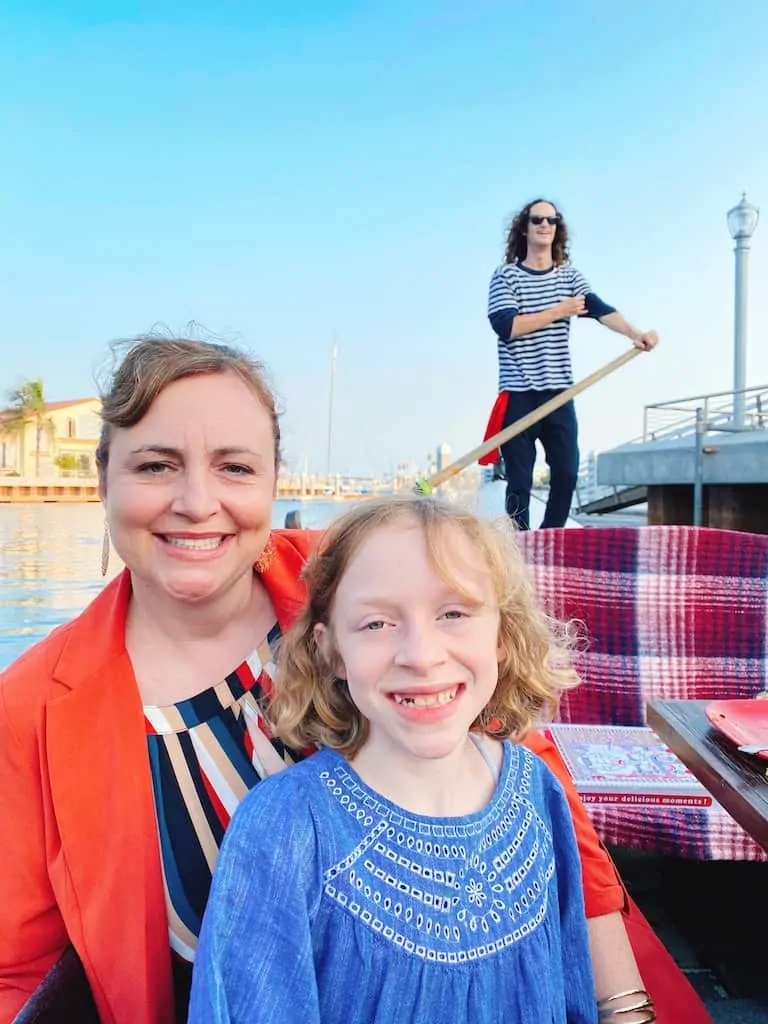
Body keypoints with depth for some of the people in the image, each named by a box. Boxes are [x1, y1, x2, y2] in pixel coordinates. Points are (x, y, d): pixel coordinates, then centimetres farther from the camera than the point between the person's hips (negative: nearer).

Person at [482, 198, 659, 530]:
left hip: (559, 392, 4)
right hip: (518, 394, -3)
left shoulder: (569, 276, 11)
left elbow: (601, 310, -6)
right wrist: (559, 311, -10)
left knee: (567, 473, 1)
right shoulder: (506, 276, 0)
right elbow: (506, 326, -15)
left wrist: (634, 333, -25)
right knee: (520, 479, -1)